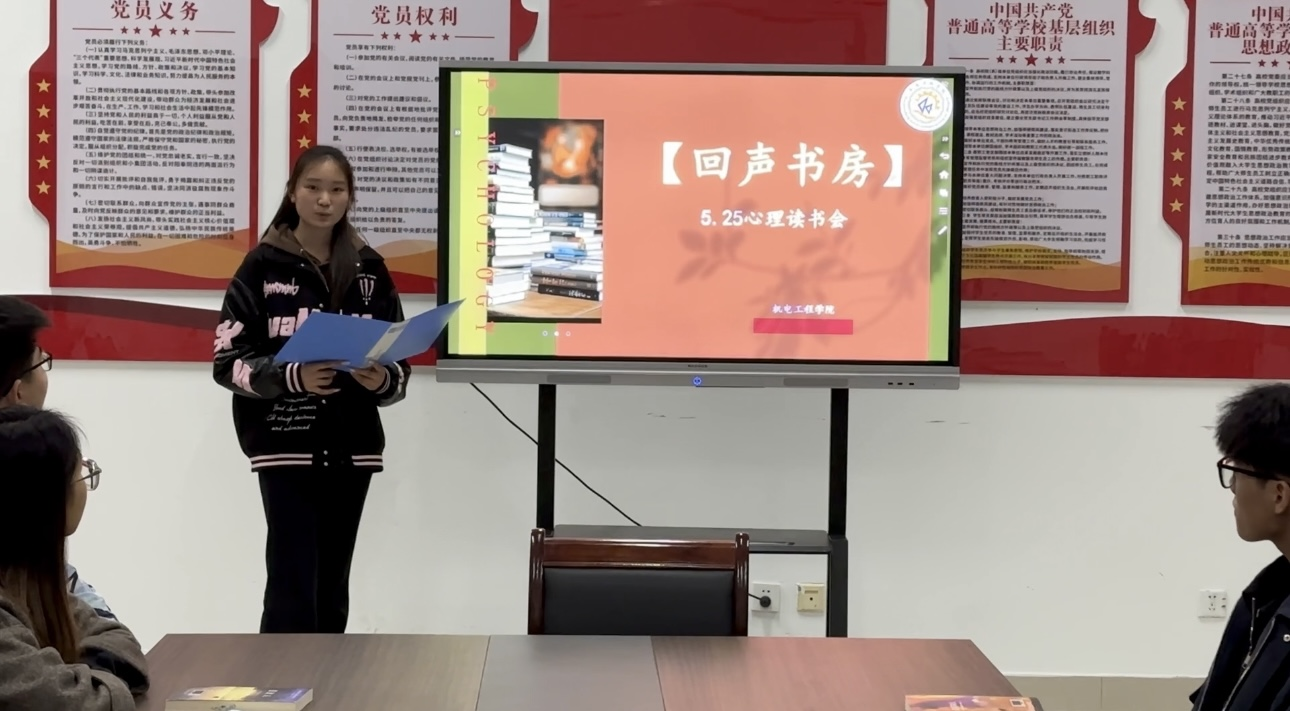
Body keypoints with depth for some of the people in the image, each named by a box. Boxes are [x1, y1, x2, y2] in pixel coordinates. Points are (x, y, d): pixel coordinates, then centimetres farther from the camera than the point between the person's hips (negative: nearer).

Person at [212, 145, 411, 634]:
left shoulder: (369, 270, 8)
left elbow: (401, 360, 8)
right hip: (285, 447, -4)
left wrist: (383, 380, -15)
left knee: (332, 587, 9)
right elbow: (228, 360, -7)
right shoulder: (264, 266, -2)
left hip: (351, 447, 4)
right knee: (293, 585, -8)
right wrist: (292, 377, -23)